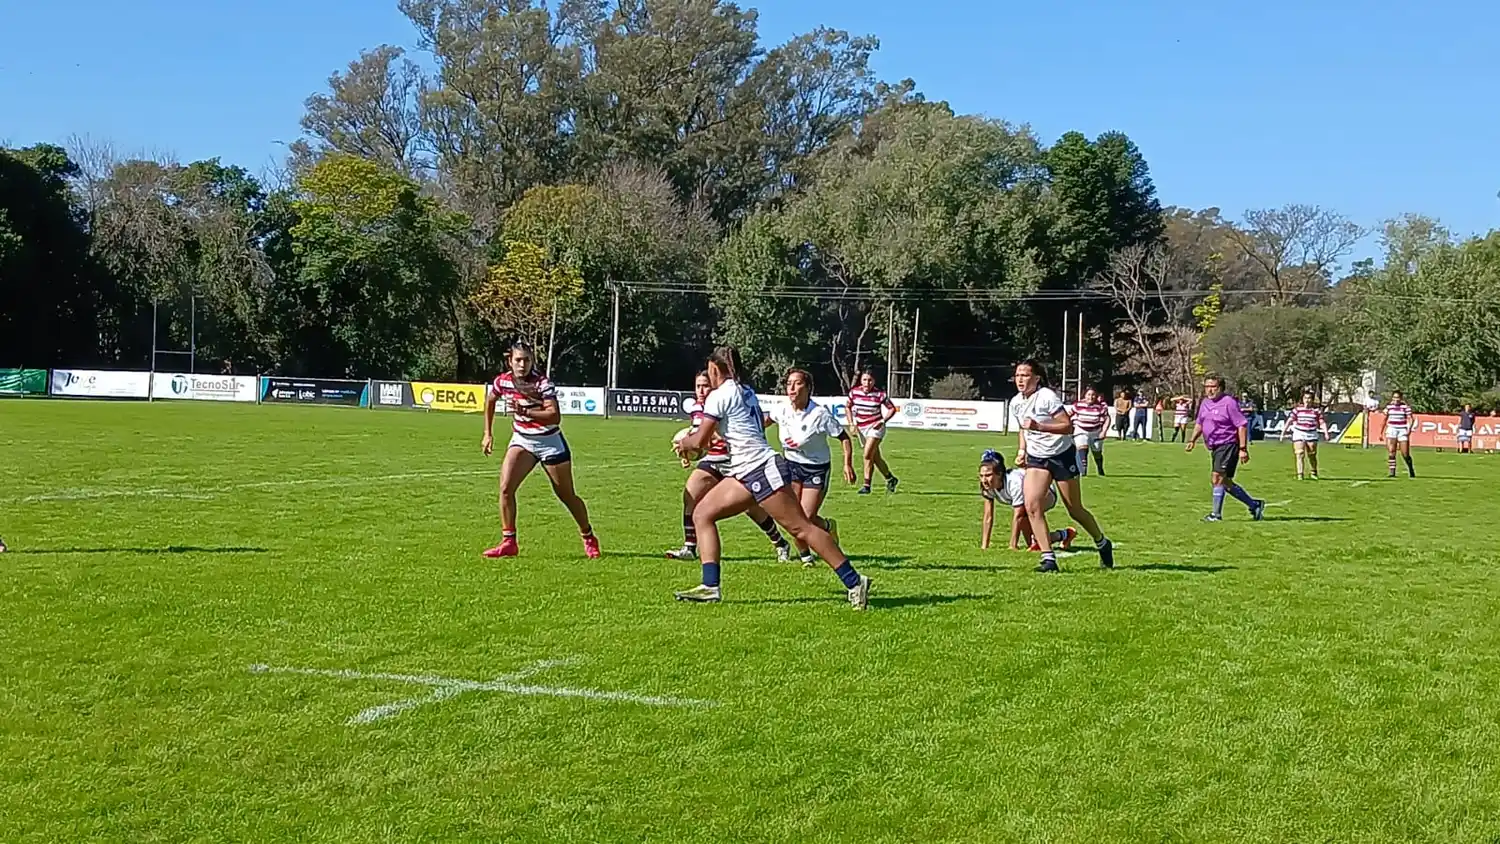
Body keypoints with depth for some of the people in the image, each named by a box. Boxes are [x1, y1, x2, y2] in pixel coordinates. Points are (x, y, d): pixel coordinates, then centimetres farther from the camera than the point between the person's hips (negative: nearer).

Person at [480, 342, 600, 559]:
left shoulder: (542, 383, -22)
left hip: (549, 441, -4)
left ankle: (588, 538, 28)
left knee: (566, 495, 7)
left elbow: (555, 416, -32)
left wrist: (526, 412, -43)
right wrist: (488, 433, 14)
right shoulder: (502, 381, -7)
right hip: (521, 440, 4)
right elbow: (490, 400, 16)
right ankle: (508, 542, -7)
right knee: (505, 488, -15)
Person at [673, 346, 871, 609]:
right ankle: (710, 586, 0)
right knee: (702, 514, 6)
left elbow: (700, 441, -8)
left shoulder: (719, 396, -8)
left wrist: (683, 444, 16)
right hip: (746, 473, 10)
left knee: (800, 528, -10)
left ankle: (854, 581, -7)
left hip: (763, 469, -10)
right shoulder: (746, 391, 17)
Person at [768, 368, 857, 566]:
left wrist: (848, 464, -23)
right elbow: (768, 419, 15)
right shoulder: (782, 411, -9)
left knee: (807, 518, -9)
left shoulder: (819, 414, -23)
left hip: (817, 468, -4)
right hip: (791, 466, 4)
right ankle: (805, 556, 19)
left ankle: (829, 527, 27)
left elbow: (843, 438, -15)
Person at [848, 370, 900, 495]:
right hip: (861, 428, 5)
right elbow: (848, 407, 12)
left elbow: (892, 409, -4)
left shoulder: (880, 394, -13)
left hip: (875, 427, -5)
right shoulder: (854, 392, -3)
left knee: (868, 455, -17)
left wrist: (883, 421, -17)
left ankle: (867, 485, -11)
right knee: (876, 457, 12)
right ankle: (890, 479, 30)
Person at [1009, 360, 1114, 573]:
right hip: (1036, 458, 6)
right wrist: (1022, 450, 5)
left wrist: (1039, 427, -33)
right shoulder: (1015, 403, 3)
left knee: (1075, 511, 6)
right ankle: (1048, 558, -12)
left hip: (1062, 455, -6)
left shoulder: (1047, 397, -19)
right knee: (1031, 505, -16)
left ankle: (1103, 544, 32)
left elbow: (1068, 427, -23)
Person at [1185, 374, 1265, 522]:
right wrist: (1192, 440, 11)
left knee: (1218, 478, -15)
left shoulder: (1228, 402, -13)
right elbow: (1199, 424, 26)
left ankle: (1216, 514, -10)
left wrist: (1243, 449, -18)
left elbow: (1242, 425, -14)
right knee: (1225, 482, 11)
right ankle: (1254, 505, 23)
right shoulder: (1204, 403, 12)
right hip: (1215, 448, 9)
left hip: (1228, 445, -9)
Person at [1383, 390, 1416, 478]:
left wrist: (1409, 428, -17)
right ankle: (1392, 472, -11)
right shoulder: (1388, 406, 8)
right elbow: (1385, 419, 15)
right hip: (1391, 429, 2)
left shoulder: (1406, 406, 0)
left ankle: (1411, 471, 26)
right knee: (1391, 452, -12)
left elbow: (1410, 418, -2)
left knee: (1405, 454, 0)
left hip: (1403, 430, -2)